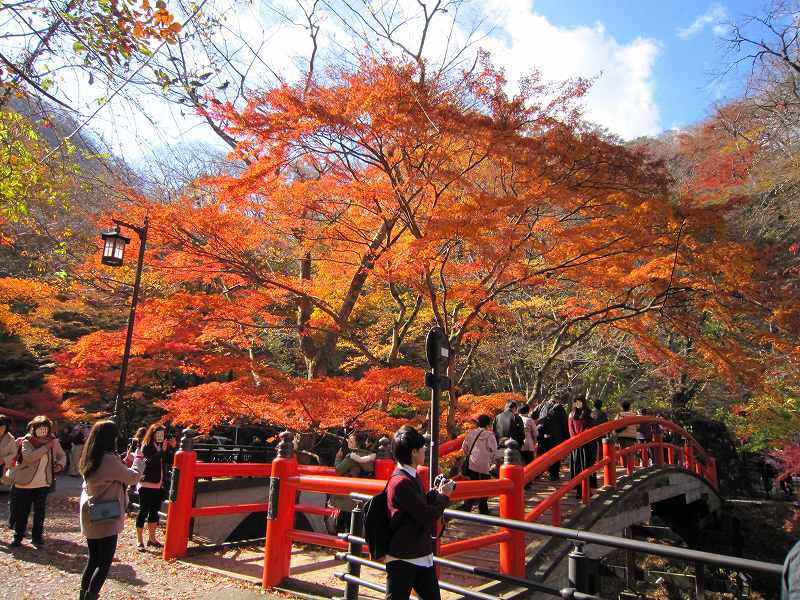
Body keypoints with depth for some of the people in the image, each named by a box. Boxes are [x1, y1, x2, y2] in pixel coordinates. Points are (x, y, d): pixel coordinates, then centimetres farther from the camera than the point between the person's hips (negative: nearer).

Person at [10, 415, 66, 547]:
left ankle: (37, 537, 17)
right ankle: (18, 537, 25)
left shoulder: (53, 441, -1)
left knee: (40, 512, 6)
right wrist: (46, 446, -29)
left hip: (43, 483, 3)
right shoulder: (26, 441, -12)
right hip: (24, 483, -2)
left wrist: (60, 465, -6)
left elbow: (62, 455, 13)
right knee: (22, 512, 9)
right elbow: (29, 457, -30)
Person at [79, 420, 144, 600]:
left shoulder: (89, 459, 5)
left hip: (90, 516, 9)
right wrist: (138, 459, 3)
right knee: (104, 563, 1)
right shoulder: (109, 459, -22)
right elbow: (133, 478, -12)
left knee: (93, 559, 19)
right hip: (106, 517, -9)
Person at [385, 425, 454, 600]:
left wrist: (436, 492, 0)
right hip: (403, 559, -9)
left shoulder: (411, 476, 8)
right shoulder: (401, 482, -23)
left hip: (422, 555, 9)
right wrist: (444, 496, -8)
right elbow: (427, 515, -23)